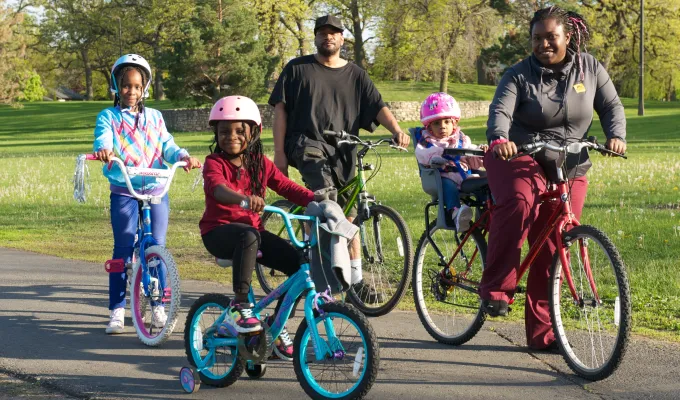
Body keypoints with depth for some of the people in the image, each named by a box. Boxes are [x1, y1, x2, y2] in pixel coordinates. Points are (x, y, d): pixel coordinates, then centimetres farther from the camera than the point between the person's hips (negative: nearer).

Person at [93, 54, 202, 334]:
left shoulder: (154, 117, 13)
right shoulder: (109, 117, 3)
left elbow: (167, 145, 3)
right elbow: (103, 139, -16)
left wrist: (184, 156, -19)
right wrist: (104, 150, -40)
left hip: (156, 191, 2)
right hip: (124, 192, -2)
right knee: (123, 249, -4)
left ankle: (158, 307, 13)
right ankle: (117, 311, 2)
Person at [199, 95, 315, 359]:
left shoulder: (261, 164, 8)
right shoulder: (215, 163, -8)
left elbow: (288, 188, 1)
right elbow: (217, 188, -29)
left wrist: (317, 200, -19)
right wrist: (243, 199, -51)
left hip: (253, 230, 5)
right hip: (219, 231, -5)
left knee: (300, 264, -13)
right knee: (249, 236, -41)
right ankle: (239, 305, -33)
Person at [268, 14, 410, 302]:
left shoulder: (355, 75, 12)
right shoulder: (297, 69, 7)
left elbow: (378, 107, 3)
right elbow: (280, 110, 4)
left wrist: (396, 130, -17)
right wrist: (279, 153, -3)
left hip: (342, 151, 4)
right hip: (307, 143, -4)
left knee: (348, 215, 7)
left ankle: (356, 282, 14)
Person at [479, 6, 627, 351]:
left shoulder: (590, 68, 4)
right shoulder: (519, 75, -7)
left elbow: (611, 106, 5)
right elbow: (500, 110, -21)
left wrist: (616, 136, -16)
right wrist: (499, 139, -43)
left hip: (570, 170, 3)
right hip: (520, 157, -3)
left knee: (552, 251, 3)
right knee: (519, 202, -37)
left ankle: (541, 332, 14)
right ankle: (495, 290, -28)